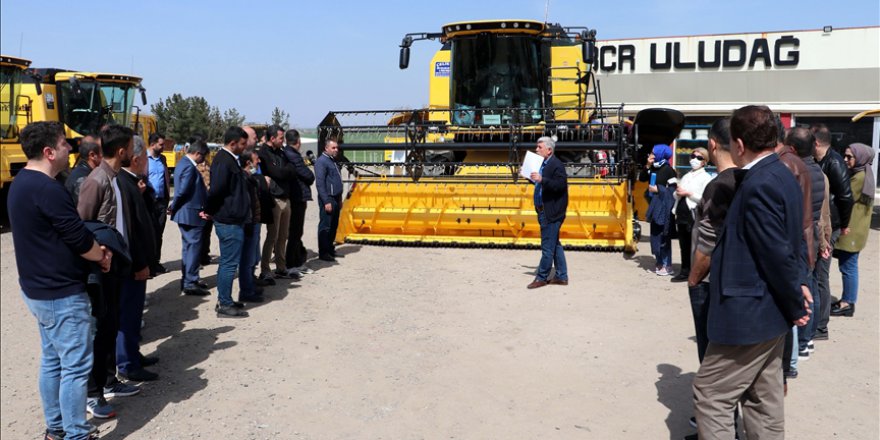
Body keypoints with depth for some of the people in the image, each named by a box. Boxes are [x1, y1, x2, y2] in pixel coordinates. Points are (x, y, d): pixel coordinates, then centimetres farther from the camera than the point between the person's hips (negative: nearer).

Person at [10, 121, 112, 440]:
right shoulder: (47, 188, -22)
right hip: (61, 293, -10)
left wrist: (95, 247, 4)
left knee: (52, 360, 18)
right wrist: (103, 257, -2)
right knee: (76, 366, -2)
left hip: (38, 288, 10)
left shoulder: (23, 182, 10)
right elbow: (79, 238, -21)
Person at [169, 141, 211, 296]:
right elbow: (183, 191, -22)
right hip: (190, 213, -10)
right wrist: (173, 207, -8)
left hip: (186, 213, 11)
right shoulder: (189, 167, -19)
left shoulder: (183, 163, 14)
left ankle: (188, 279, 25)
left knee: (189, 246, 17)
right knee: (193, 246, -5)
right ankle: (190, 283, -1)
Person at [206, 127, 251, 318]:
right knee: (229, 262, -4)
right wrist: (209, 210, -10)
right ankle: (225, 305, 4)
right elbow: (216, 189, -23)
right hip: (230, 221, -10)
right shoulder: (225, 162, -19)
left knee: (227, 261, 17)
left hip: (229, 220, 10)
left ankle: (223, 300, 26)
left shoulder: (228, 159, 14)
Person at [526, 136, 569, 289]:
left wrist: (541, 179, -31)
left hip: (552, 212, -10)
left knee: (548, 246, -2)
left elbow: (560, 185, -24)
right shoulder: (543, 164, 13)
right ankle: (561, 276, 23)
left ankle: (541, 278, 5)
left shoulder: (556, 165, -14)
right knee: (555, 244, 15)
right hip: (545, 211, 10)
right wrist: (532, 178, 12)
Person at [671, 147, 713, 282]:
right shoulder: (686, 176, 19)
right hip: (682, 214, 7)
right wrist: (677, 193, 0)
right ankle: (685, 271, 20)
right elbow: (676, 195, 22)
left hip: (694, 215, -7)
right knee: (684, 245, 11)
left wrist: (688, 193, -11)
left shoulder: (706, 177, -3)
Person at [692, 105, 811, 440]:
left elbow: (778, 254, -22)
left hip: (748, 313, -10)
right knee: (763, 399, 19)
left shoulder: (759, 185, -22)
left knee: (710, 396, 0)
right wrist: (796, 286, 10)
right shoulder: (781, 176, 10)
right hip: (768, 311, 10)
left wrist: (795, 307, -11)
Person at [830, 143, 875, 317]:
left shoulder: (860, 177, -17)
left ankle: (848, 303, 5)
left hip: (850, 230, -10)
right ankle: (847, 300, 23)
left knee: (848, 266, -2)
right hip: (851, 229, 10)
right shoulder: (859, 174, 13)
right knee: (847, 265, 15)